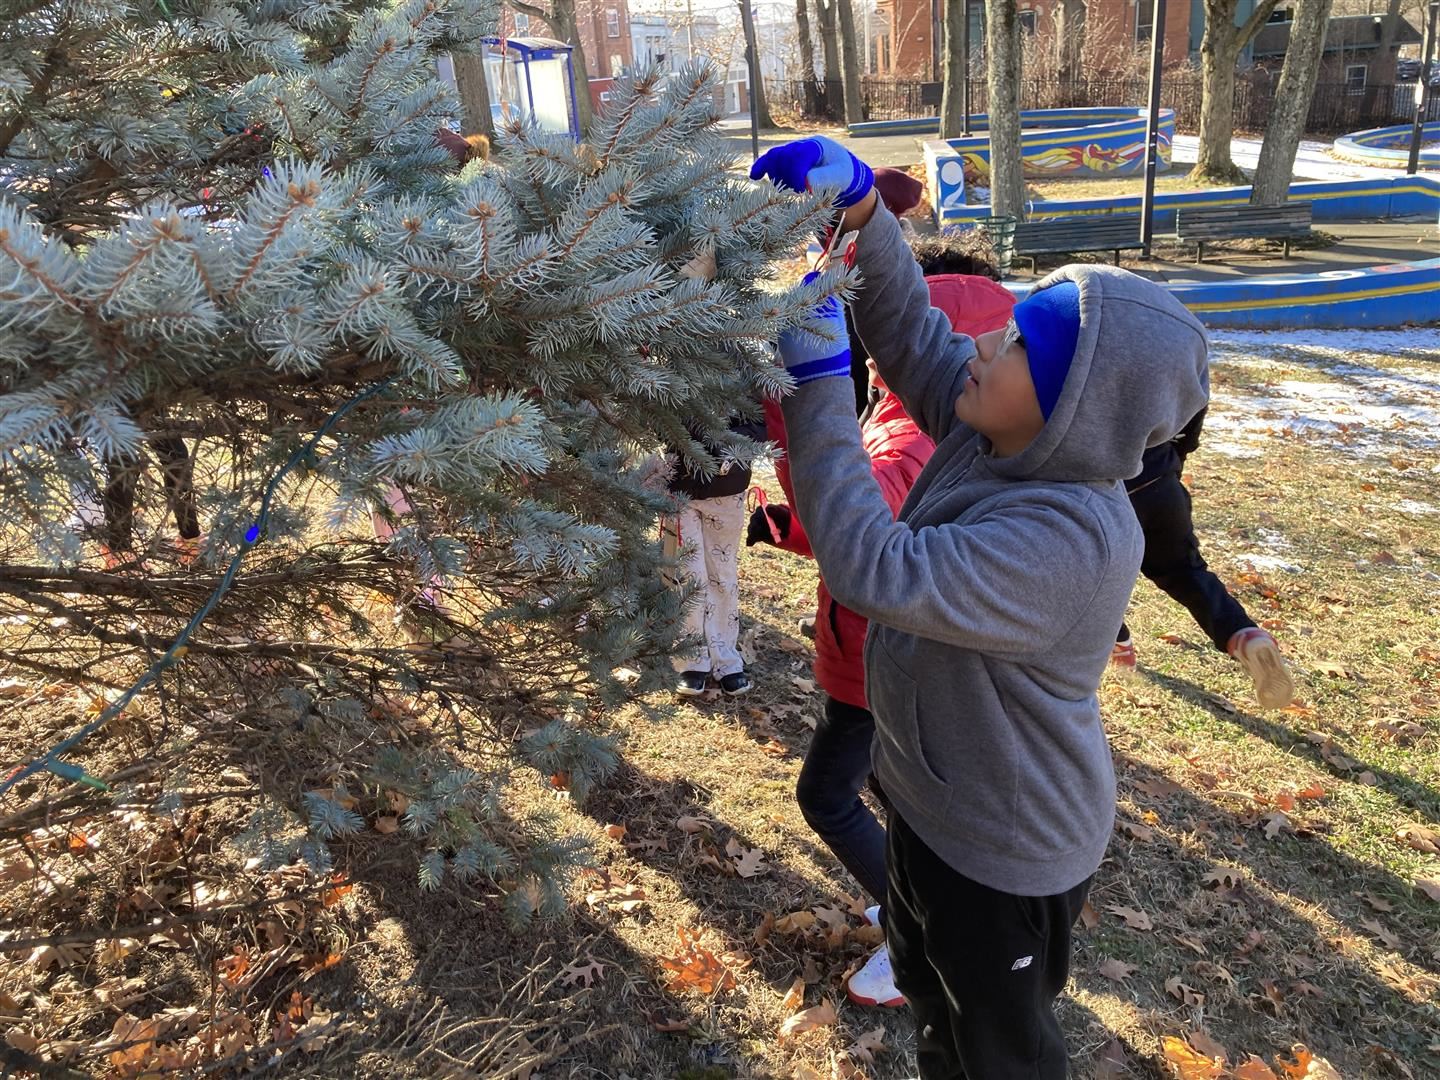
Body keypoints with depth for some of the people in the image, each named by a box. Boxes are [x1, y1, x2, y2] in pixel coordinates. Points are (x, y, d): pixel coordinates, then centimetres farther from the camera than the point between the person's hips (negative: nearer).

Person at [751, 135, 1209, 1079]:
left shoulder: (1066, 542, -38)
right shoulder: (1005, 438, -12)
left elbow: (875, 571, -43)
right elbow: (914, 333, -4)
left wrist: (816, 380, -39)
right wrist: (859, 206, -18)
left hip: (1005, 851, -8)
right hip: (936, 798, 8)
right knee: (929, 985, 34)